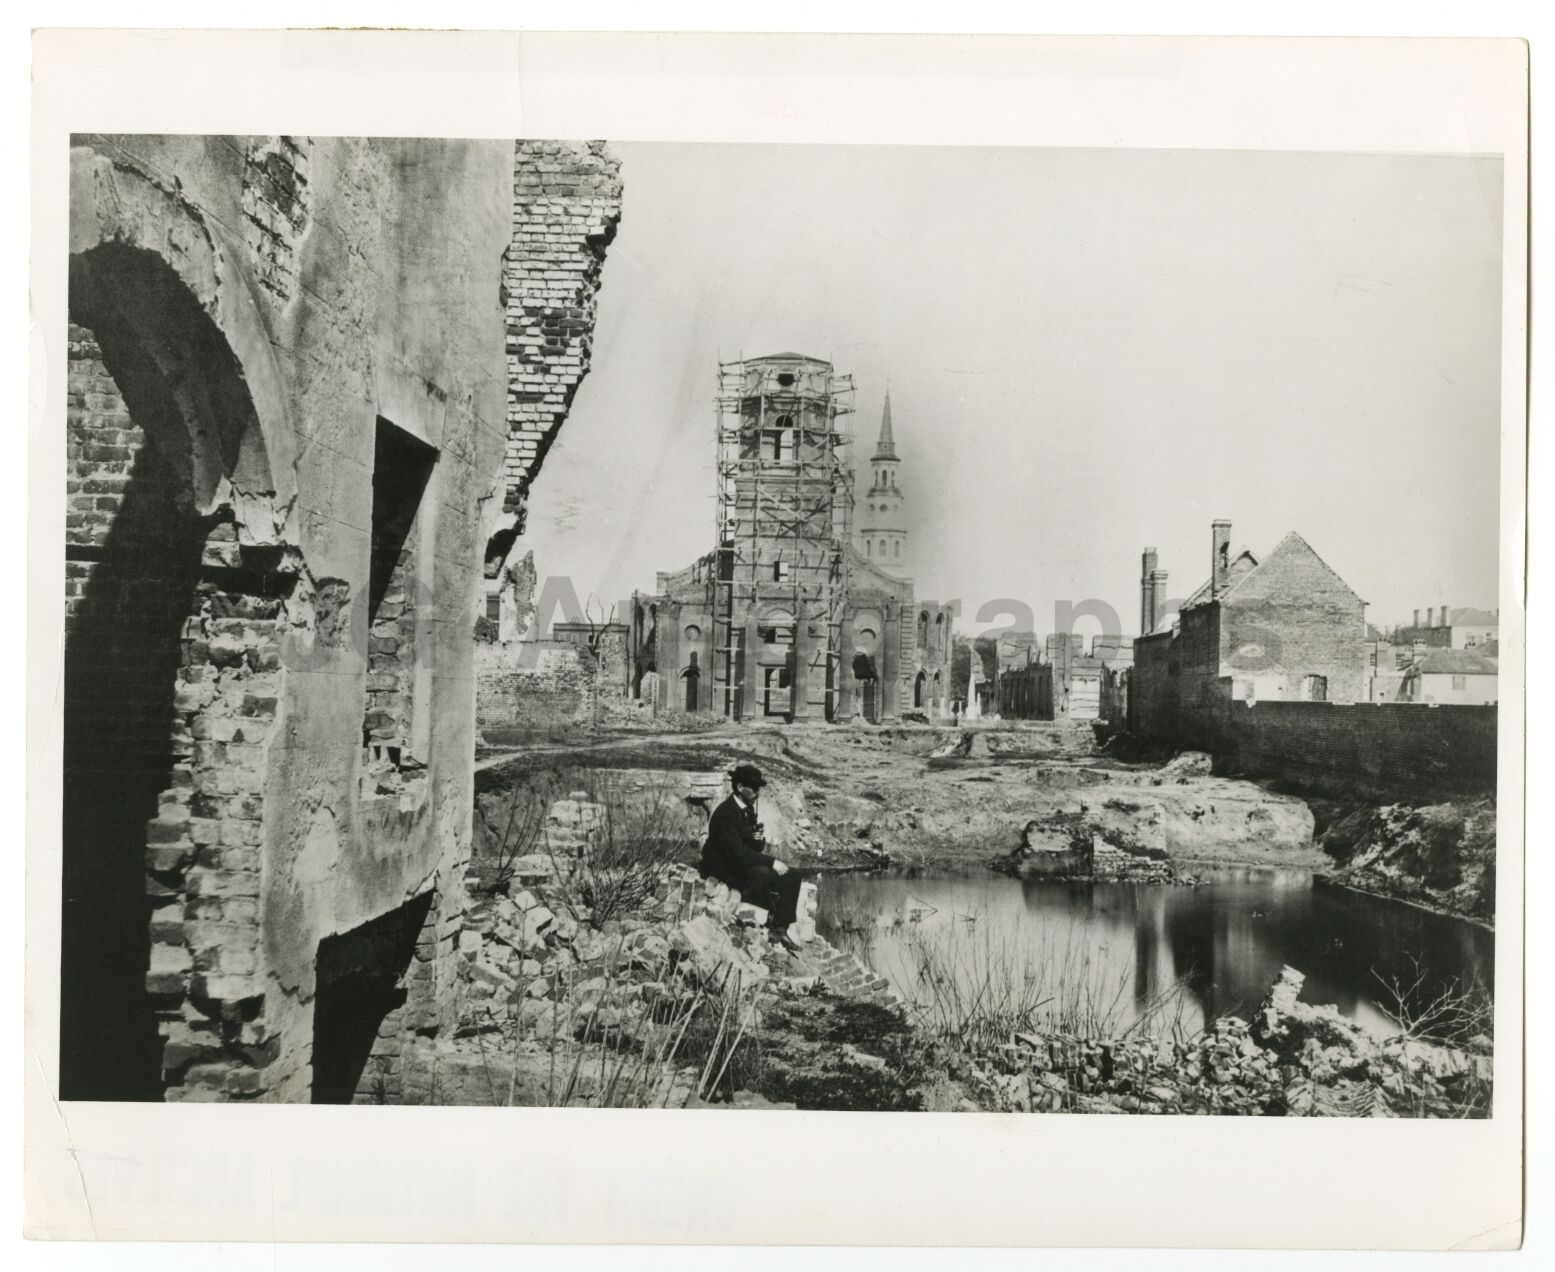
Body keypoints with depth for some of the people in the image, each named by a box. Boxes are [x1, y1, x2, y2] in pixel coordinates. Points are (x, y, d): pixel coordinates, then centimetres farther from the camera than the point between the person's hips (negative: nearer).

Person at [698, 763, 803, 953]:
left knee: (792, 875, -6)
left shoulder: (748, 809, 7)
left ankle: (780, 929, -8)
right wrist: (771, 862, -26)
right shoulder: (725, 813, -21)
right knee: (761, 875, -37)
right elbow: (738, 852, -28)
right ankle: (772, 921, -12)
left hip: (746, 862, 9)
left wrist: (760, 840, -11)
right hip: (725, 869, -9)